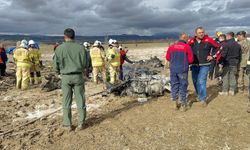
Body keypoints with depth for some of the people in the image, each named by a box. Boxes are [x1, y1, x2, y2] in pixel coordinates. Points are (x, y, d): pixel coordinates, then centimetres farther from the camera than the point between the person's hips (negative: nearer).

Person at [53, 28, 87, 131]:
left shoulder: (60, 48, -5)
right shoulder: (80, 47, -3)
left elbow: (56, 64, -1)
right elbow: (85, 64, -1)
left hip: (66, 77, 0)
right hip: (78, 76, 1)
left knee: (66, 102, 10)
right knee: (80, 100, 10)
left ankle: (67, 125, 17)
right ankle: (81, 123, 16)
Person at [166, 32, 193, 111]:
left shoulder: (171, 47, 3)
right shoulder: (187, 47, -6)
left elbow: (167, 58, 10)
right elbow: (190, 60, -3)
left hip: (173, 69, 3)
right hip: (183, 70, -2)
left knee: (174, 85, 13)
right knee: (183, 86, 7)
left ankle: (175, 102, 17)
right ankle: (183, 104, 14)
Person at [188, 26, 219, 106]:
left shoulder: (208, 40, -6)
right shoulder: (191, 41, 0)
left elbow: (218, 47, 1)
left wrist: (212, 56, -3)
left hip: (204, 65, -4)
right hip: (194, 65, 4)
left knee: (201, 81, -12)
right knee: (195, 81, 13)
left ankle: (203, 99, 0)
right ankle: (199, 95, 34)